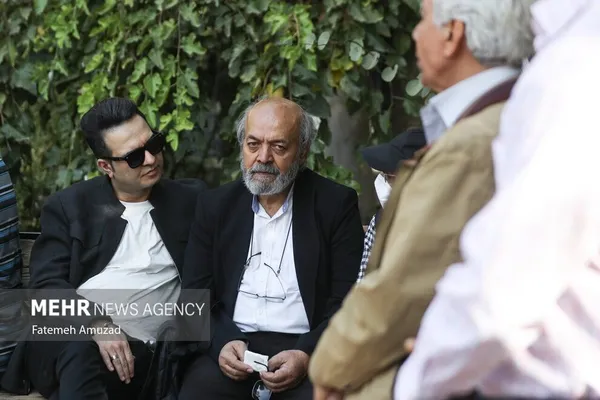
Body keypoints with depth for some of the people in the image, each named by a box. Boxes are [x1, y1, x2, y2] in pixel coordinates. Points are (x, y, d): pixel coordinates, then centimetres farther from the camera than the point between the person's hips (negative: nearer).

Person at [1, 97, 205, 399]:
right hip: (65, 339, 0)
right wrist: (97, 323, -17)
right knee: (79, 349, -35)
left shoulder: (190, 201, 16)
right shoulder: (69, 206, 11)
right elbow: (47, 284, 1)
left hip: (138, 351, 0)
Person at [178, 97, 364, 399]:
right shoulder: (215, 206, 12)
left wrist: (307, 355, -16)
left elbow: (348, 300, -1)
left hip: (310, 352, -2)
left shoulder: (336, 204, 4)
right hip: (232, 348, 2)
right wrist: (223, 342, -10)